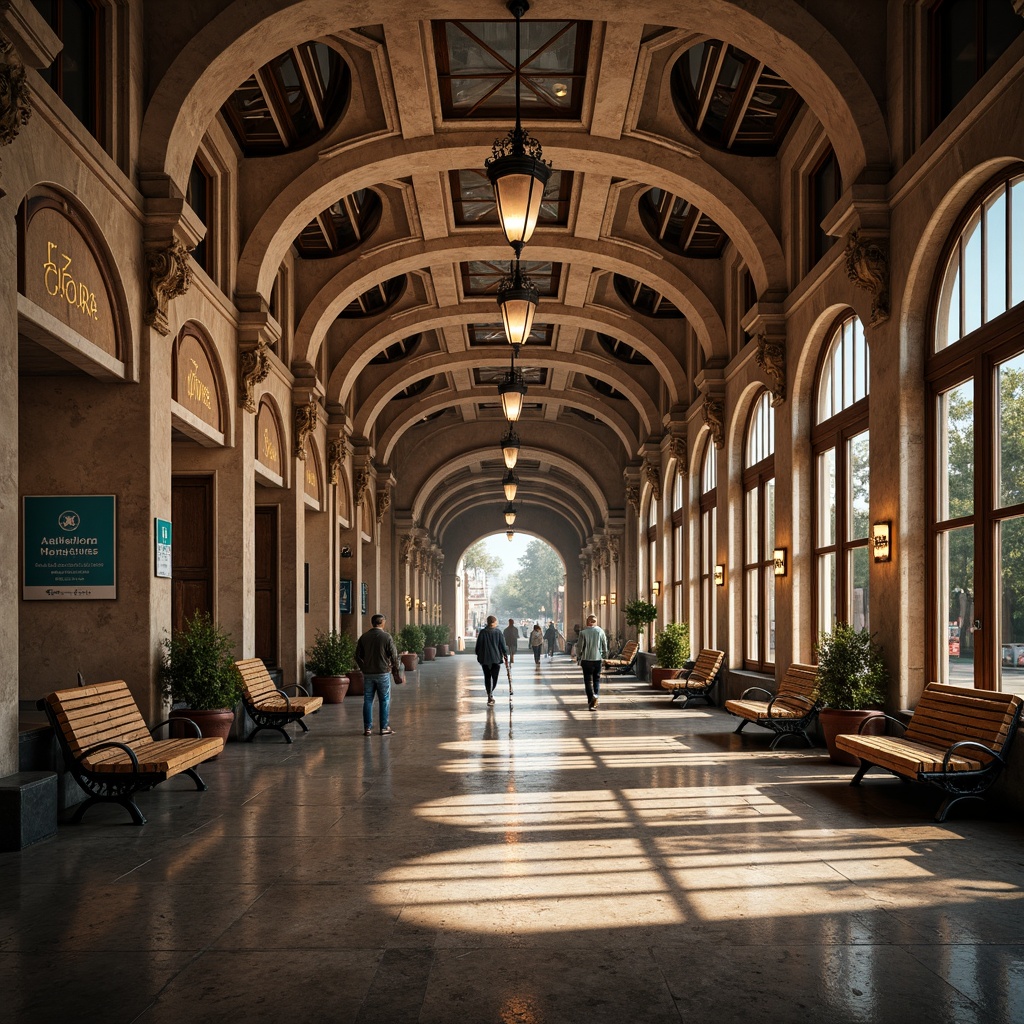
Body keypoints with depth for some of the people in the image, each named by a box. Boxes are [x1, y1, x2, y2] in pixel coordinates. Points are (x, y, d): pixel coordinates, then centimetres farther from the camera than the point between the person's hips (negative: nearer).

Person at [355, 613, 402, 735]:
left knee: (368, 700, 8)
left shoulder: (364, 637, 3)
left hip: (368, 674, 3)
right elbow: (394, 655, -7)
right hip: (383, 673, -3)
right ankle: (384, 728, 5)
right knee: (384, 701, 5)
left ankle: (367, 728, 8)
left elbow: (358, 656, 7)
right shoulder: (387, 636, -7)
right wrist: (396, 667, 9)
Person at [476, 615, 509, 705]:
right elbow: (503, 645, -3)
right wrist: (505, 654, 8)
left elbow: (478, 645, 1)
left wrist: (478, 655, 13)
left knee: (487, 677, 10)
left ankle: (489, 695, 10)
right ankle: (491, 693, -14)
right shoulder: (498, 632, -5)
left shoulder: (482, 632, -2)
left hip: (484, 658, 1)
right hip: (496, 658, -1)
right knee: (494, 676, 4)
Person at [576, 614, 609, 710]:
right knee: (596, 680, 12)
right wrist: (605, 655, 18)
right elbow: (605, 645, 3)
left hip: (586, 659, -2)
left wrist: (579, 655, 15)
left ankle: (592, 696, -16)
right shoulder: (600, 631, -2)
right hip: (597, 659, 2)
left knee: (588, 680, 4)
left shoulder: (583, 632, -9)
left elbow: (580, 647, -5)